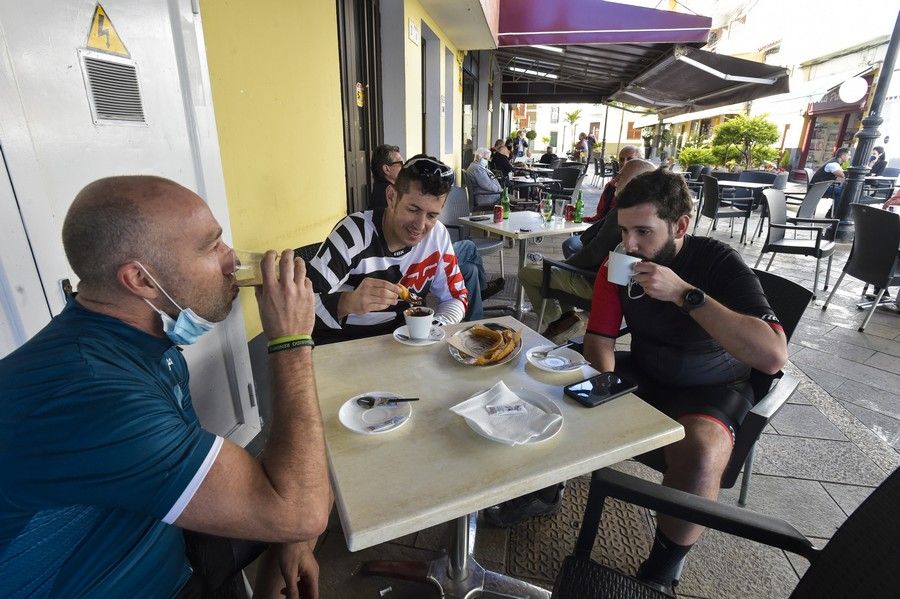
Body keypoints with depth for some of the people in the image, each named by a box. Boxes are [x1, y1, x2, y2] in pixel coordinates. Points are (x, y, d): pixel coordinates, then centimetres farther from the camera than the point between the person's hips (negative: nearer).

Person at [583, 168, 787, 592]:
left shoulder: (720, 264, -23)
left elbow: (774, 357, -35)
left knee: (700, 453, -33)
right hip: (642, 374, 4)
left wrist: (683, 293, -42)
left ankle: (660, 574, -6)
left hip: (710, 388, -4)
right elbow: (600, 338, -6)